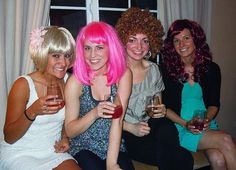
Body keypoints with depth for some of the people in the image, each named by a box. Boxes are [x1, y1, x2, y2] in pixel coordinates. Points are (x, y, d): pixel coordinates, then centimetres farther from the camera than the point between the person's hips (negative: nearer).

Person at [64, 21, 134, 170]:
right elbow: (70, 131, -8)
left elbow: (117, 120, -14)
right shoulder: (76, 81, -12)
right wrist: (94, 114, -25)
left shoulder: (123, 74, -9)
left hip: (115, 147, 1)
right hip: (84, 149, -1)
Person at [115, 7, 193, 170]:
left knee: (168, 129, -32)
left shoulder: (154, 69, 6)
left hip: (151, 126, 5)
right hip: (124, 134, -4)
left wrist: (161, 111, -3)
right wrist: (131, 128, -17)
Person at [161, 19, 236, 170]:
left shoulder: (211, 69, 6)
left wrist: (207, 119, -11)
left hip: (206, 126, 3)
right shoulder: (167, 70, -4)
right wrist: (185, 124, -15)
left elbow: (214, 103, 9)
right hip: (179, 128, -3)